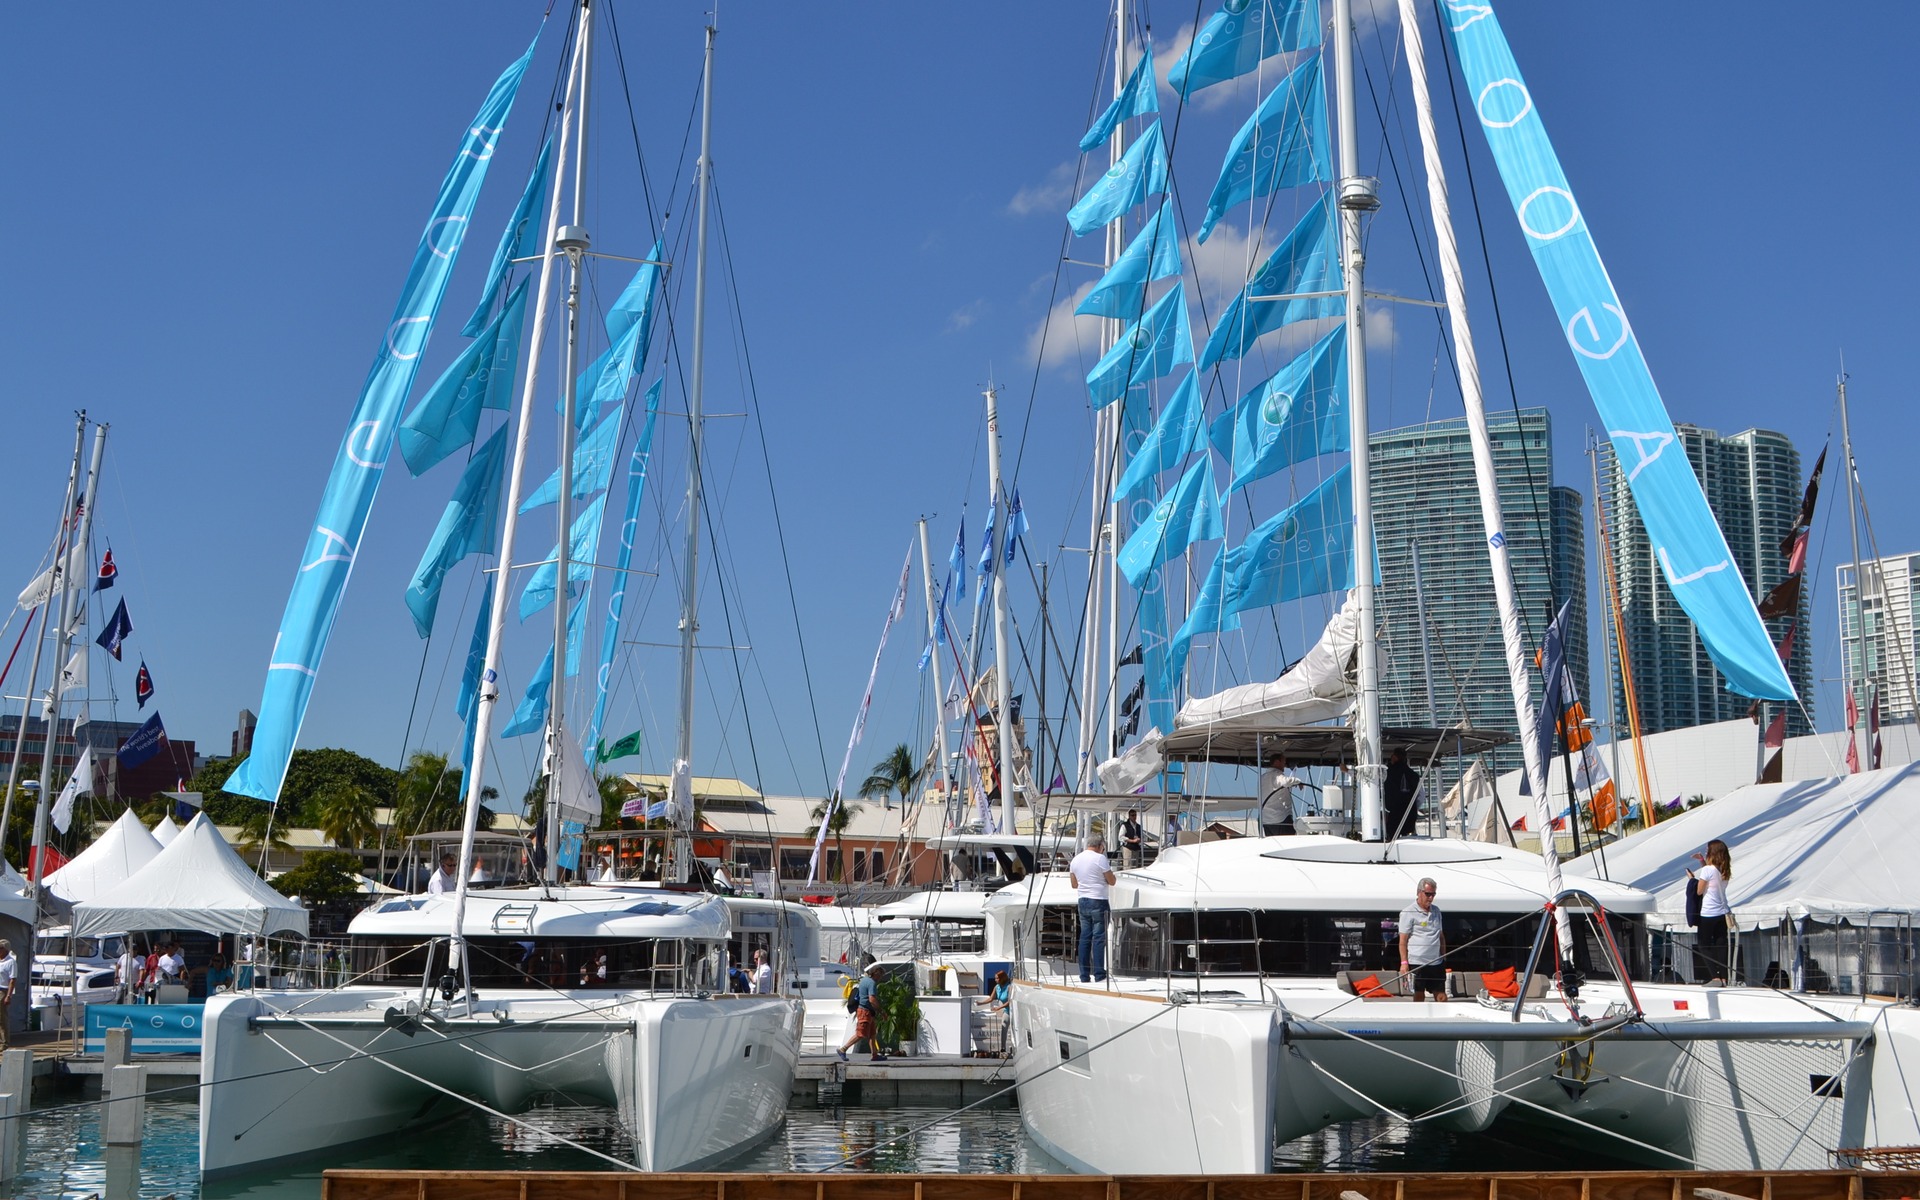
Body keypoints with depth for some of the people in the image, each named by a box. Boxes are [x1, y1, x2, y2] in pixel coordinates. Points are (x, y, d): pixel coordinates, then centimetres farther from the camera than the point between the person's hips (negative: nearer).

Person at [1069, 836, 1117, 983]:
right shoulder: (1100, 859, -11)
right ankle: (1099, 975, -5)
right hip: (1098, 902, -6)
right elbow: (1112, 881, -5)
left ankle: (1084, 976, 8)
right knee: (1099, 938, -4)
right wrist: (1109, 871, 13)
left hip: (1083, 902, 6)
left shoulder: (1076, 859, 9)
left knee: (1085, 938, 8)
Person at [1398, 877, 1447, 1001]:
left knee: (1441, 996, 5)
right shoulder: (1409, 913, -7)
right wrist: (1404, 962, -15)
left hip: (1436, 962, 6)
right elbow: (1403, 940, -9)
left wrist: (1444, 957, 15)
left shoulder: (1436, 911, 13)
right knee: (1419, 997, 2)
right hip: (1417, 963, -6)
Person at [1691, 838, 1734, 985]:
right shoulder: (1724, 871, 4)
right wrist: (1703, 861, 15)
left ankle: (1715, 977, -6)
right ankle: (1723, 978, 7)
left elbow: (1699, 890, -10)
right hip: (1723, 913, 6)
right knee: (1720, 945, 9)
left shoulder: (1707, 869, -16)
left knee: (1703, 945, 3)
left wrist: (1691, 878, 5)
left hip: (1708, 914, -6)